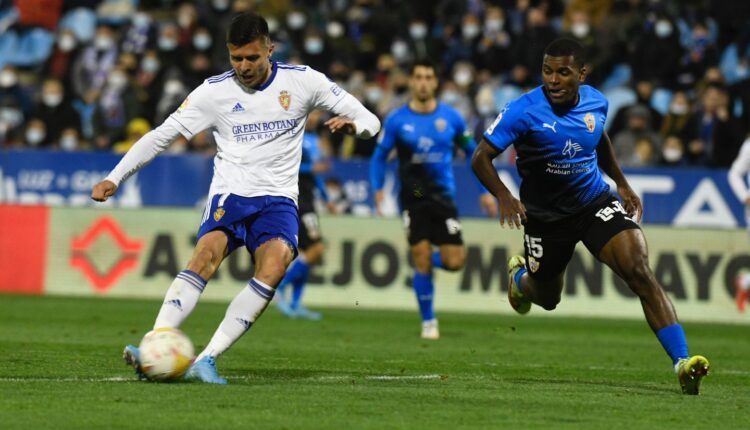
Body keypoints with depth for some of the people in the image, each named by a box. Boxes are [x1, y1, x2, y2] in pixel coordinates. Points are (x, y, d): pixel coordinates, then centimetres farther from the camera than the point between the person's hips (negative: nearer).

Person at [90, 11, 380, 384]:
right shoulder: (214, 91, 3)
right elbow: (161, 135, 5)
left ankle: (206, 360, -32)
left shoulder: (301, 81, 3)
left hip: (278, 199, 0)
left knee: (275, 264, -30)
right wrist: (114, 178, -4)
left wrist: (353, 124, -20)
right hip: (229, 196, 0)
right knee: (207, 253, -31)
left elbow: (369, 121, 5)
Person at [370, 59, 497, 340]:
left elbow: (472, 152, 11)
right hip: (413, 198, -1)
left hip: (443, 197, 1)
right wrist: (378, 189, -7)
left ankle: (426, 263, 28)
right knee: (421, 259, -7)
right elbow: (380, 156, 7)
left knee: (455, 261, -7)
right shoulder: (397, 120, -2)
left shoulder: (451, 117, 0)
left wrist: (485, 192, 7)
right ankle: (428, 322, 8)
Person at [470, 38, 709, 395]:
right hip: (545, 215, -2)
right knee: (548, 298, 17)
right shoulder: (523, 111, -22)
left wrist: (622, 183, 16)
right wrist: (504, 198, -36)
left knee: (639, 272, -20)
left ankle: (682, 361, -24)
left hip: (596, 202, 2)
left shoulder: (596, 102, -7)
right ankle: (520, 276, 58)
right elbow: (481, 158, -20)